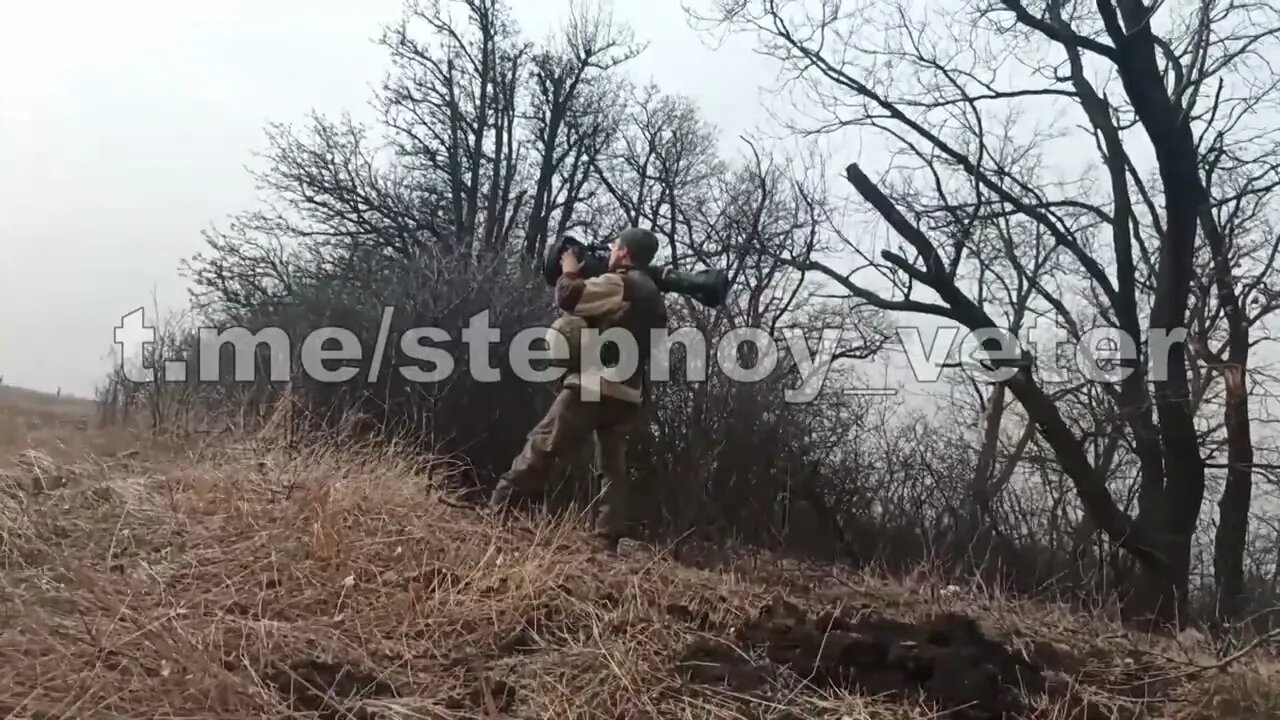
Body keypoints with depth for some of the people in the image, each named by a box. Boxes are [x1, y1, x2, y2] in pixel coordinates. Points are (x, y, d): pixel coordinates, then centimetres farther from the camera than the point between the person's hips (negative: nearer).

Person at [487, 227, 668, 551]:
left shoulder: (618, 284, -6)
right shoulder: (653, 297, 22)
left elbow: (569, 297, -12)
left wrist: (569, 272, 8)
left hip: (596, 384, -8)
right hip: (629, 394, 8)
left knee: (542, 447, -5)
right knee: (613, 468, 6)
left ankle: (496, 511, -6)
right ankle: (608, 542, -1)